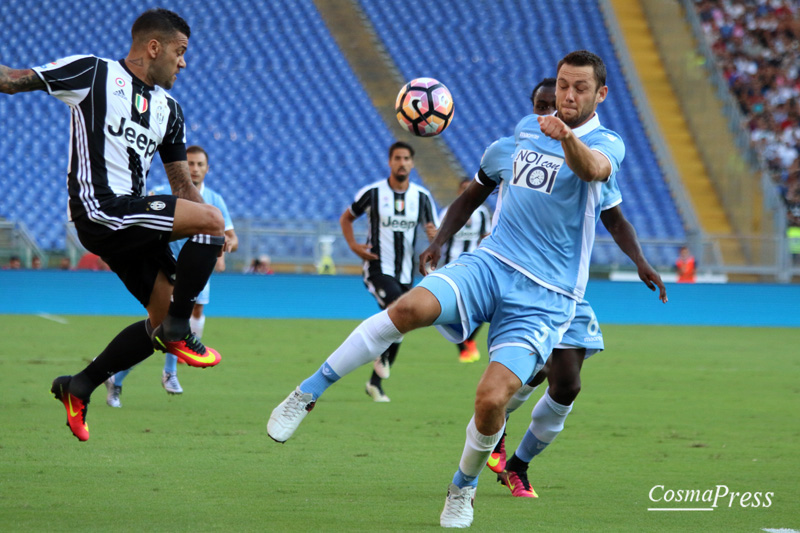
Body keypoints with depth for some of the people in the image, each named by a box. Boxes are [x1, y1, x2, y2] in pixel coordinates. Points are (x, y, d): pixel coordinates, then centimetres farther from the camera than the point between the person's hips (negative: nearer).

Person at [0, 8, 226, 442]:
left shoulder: (168, 110, 18)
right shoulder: (94, 73, -2)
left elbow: (181, 183, 21)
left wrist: (213, 237, 8)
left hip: (131, 220, 8)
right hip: (99, 209, -8)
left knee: (163, 319, 4)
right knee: (210, 217, -19)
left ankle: (79, 388, 16)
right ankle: (177, 332, -9)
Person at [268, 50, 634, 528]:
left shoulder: (606, 143, -5)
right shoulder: (525, 129, 12)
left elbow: (592, 168, -32)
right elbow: (480, 187, 29)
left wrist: (568, 139, -53)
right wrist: (441, 239, 21)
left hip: (544, 299, -3)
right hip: (491, 263, 3)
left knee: (492, 399, -19)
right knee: (410, 308, -27)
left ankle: (464, 488, 12)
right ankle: (309, 394, -15)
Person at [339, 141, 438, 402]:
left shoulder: (422, 196, 4)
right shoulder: (372, 192, -4)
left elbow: (435, 233, 5)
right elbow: (346, 218, 10)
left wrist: (435, 236, -20)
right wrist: (354, 245, -6)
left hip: (405, 273, 5)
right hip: (378, 269, -5)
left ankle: (375, 383, 24)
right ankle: (381, 356, -4)